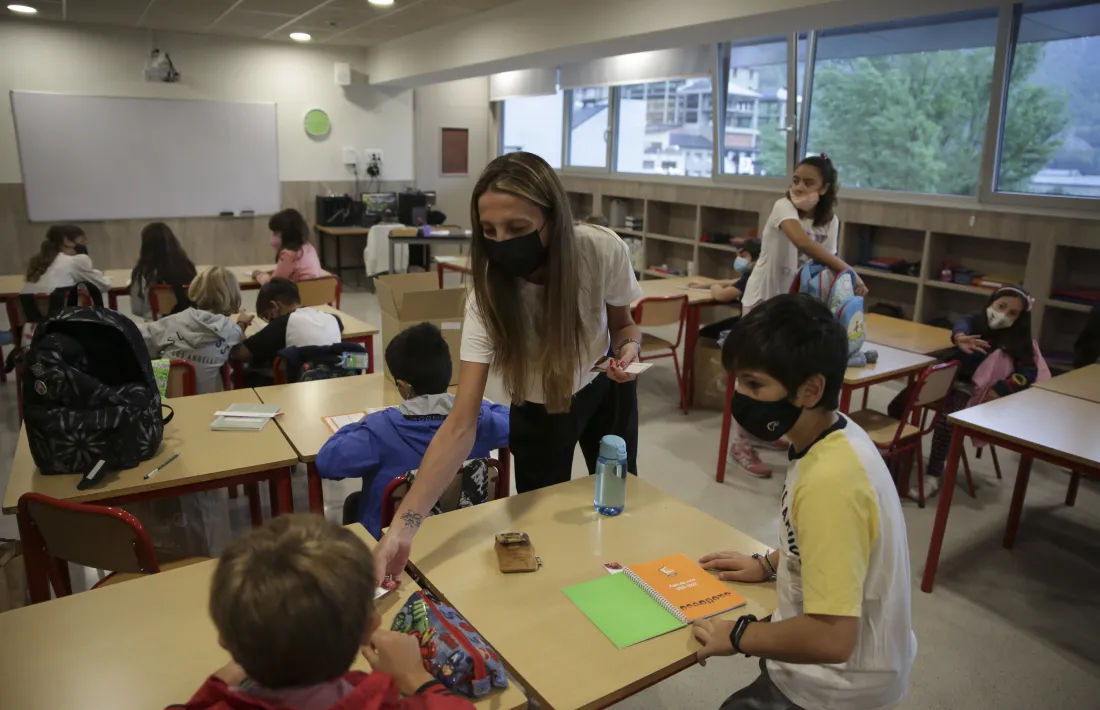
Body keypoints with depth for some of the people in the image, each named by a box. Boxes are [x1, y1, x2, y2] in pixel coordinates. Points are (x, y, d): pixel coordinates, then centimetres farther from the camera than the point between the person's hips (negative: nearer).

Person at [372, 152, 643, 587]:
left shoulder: (603, 250, -31)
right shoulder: (488, 298, -34)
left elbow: (623, 324, -8)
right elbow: (462, 424, -40)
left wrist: (628, 349, -32)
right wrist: (405, 523, -49)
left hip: (606, 389, 2)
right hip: (537, 410, -1)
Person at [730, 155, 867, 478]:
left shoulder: (829, 221, 0)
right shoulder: (783, 206, -19)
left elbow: (825, 263, -2)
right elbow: (802, 242, -37)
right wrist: (849, 272, -37)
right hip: (762, 299, -6)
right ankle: (743, 444, 5)